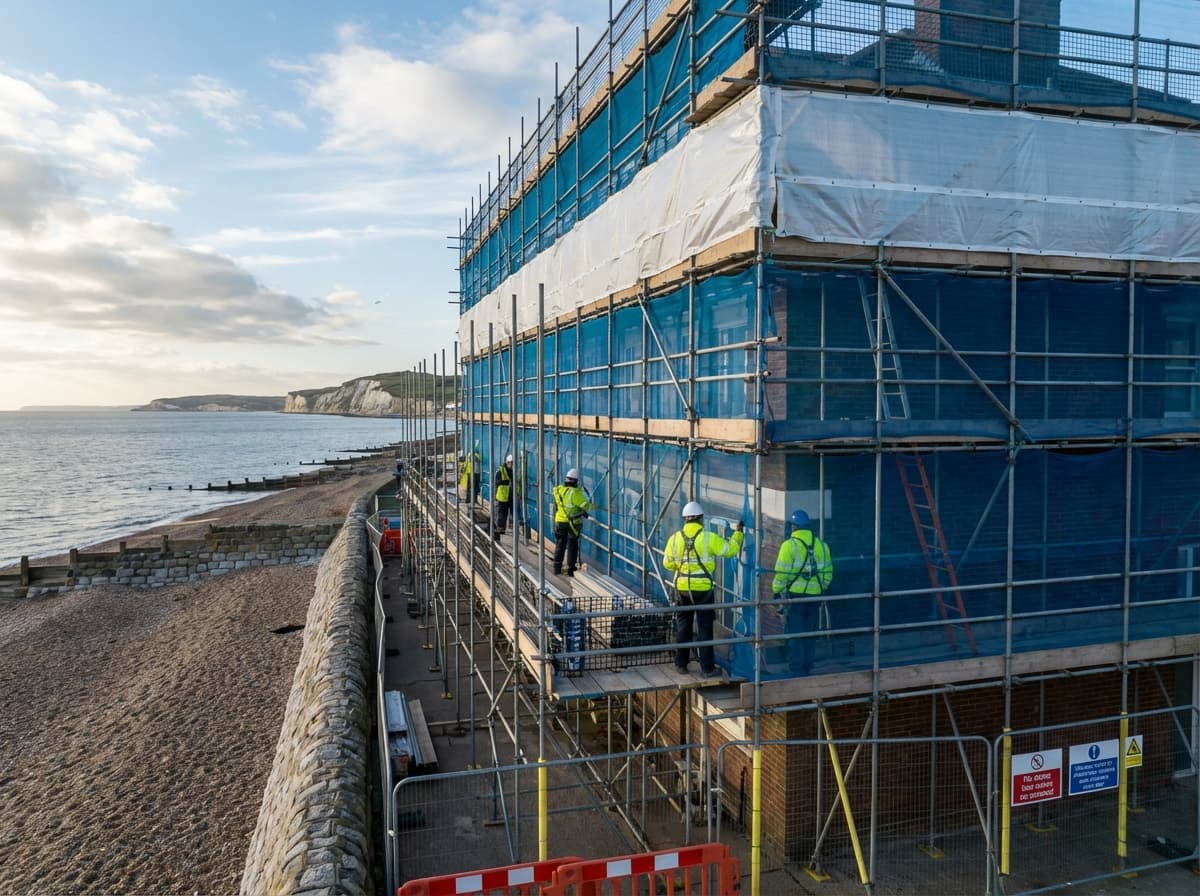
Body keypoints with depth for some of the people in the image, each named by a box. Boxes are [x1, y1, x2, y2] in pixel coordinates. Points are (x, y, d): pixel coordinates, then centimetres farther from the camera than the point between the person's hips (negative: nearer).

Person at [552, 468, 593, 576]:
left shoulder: (558, 490, -2)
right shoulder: (576, 492, -19)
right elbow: (586, 505, -16)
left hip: (560, 522, 4)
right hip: (573, 523, -4)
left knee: (560, 545, 15)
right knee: (572, 546, 7)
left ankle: (557, 568, 18)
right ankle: (571, 569, 10)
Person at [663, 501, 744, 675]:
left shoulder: (675, 538, -2)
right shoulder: (709, 538, -11)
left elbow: (668, 563, 6)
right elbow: (731, 549, -4)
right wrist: (738, 532, 12)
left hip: (682, 588, 3)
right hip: (703, 589, -3)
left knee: (683, 627, 14)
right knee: (704, 628, 5)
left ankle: (681, 664, 20)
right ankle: (707, 667, 9)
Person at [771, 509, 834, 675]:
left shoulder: (789, 545, -10)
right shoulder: (821, 545, 7)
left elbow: (782, 573, -13)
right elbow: (828, 572, 12)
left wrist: (776, 591, -3)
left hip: (794, 594, -5)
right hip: (814, 595, 5)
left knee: (794, 633, 2)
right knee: (809, 633, 14)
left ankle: (797, 670, 5)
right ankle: (807, 668, 21)